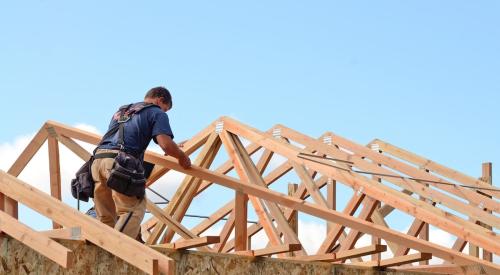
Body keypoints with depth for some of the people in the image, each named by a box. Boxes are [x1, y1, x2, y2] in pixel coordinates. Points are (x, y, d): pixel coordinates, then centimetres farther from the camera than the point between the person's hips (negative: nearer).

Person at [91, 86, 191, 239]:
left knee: (106, 219, 11)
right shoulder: (157, 113, 12)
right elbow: (166, 144, -3)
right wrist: (182, 157, 16)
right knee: (134, 211, -8)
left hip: (98, 159, 7)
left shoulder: (121, 111, 35)